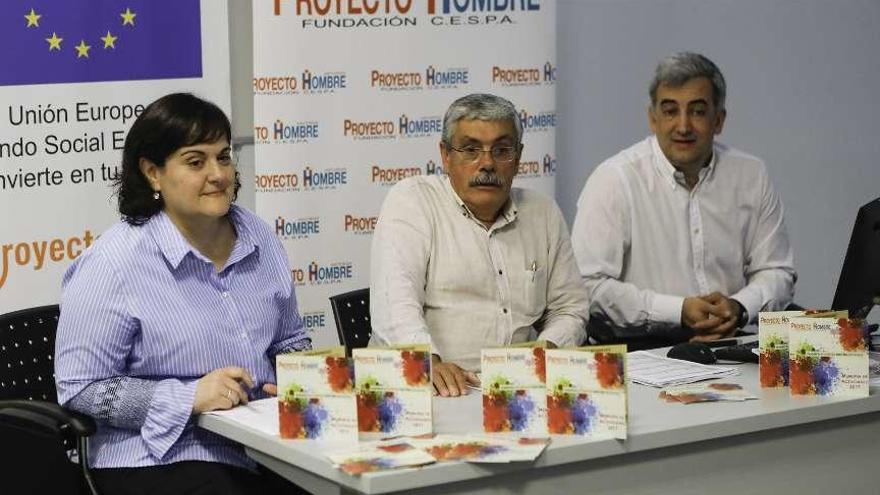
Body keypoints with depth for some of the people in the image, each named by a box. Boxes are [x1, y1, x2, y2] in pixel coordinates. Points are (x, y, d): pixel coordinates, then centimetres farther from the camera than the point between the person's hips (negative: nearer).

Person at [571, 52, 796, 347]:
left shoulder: (751, 176, 10)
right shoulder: (614, 179, -4)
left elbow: (776, 272, 15)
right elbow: (589, 284, -10)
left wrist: (739, 308, -6)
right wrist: (679, 311, -15)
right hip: (641, 350, -2)